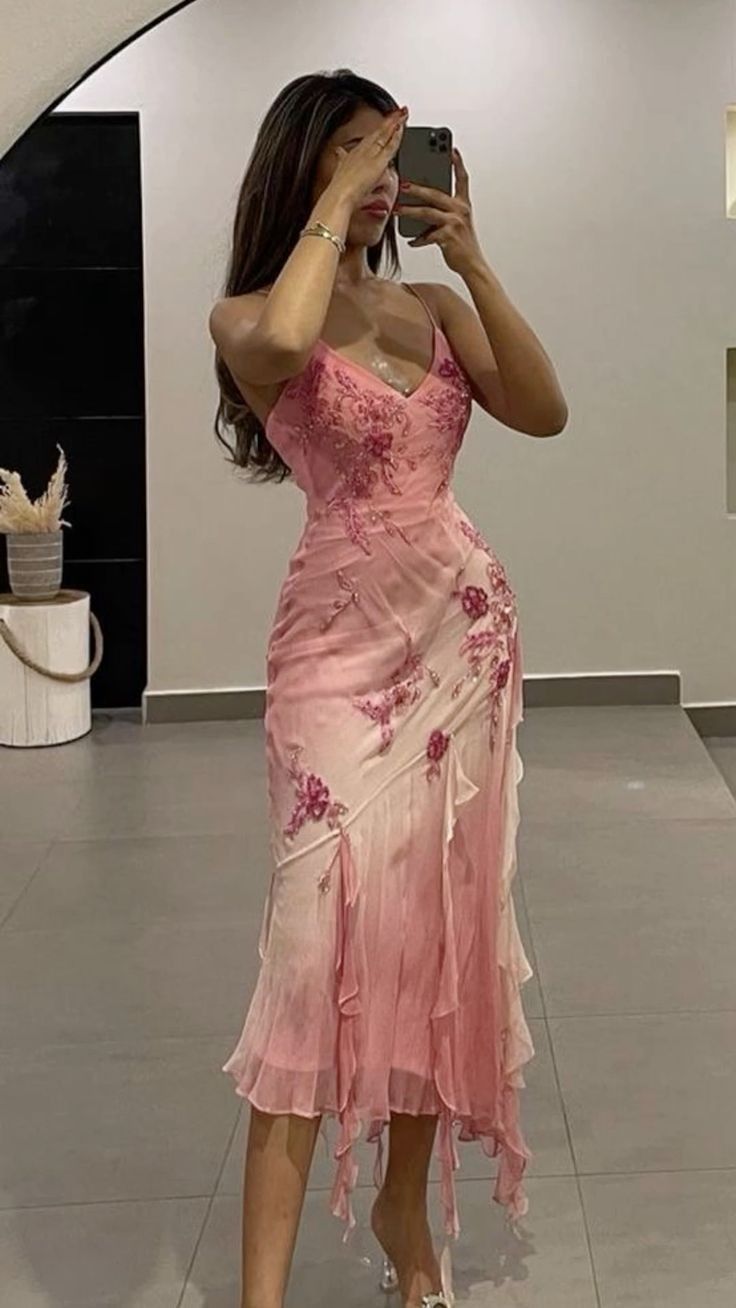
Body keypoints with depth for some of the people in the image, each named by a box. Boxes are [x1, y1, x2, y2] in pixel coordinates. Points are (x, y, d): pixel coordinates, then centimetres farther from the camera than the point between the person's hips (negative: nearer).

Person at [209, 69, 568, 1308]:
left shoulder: (434, 307, 12)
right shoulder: (248, 316, -1)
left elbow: (544, 411, -1)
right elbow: (282, 338, -26)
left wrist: (472, 260, -7)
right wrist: (335, 201, -13)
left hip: (465, 631, 5)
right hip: (343, 640, -5)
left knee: (442, 926, 9)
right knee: (325, 938, -12)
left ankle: (406, 1204, 26)